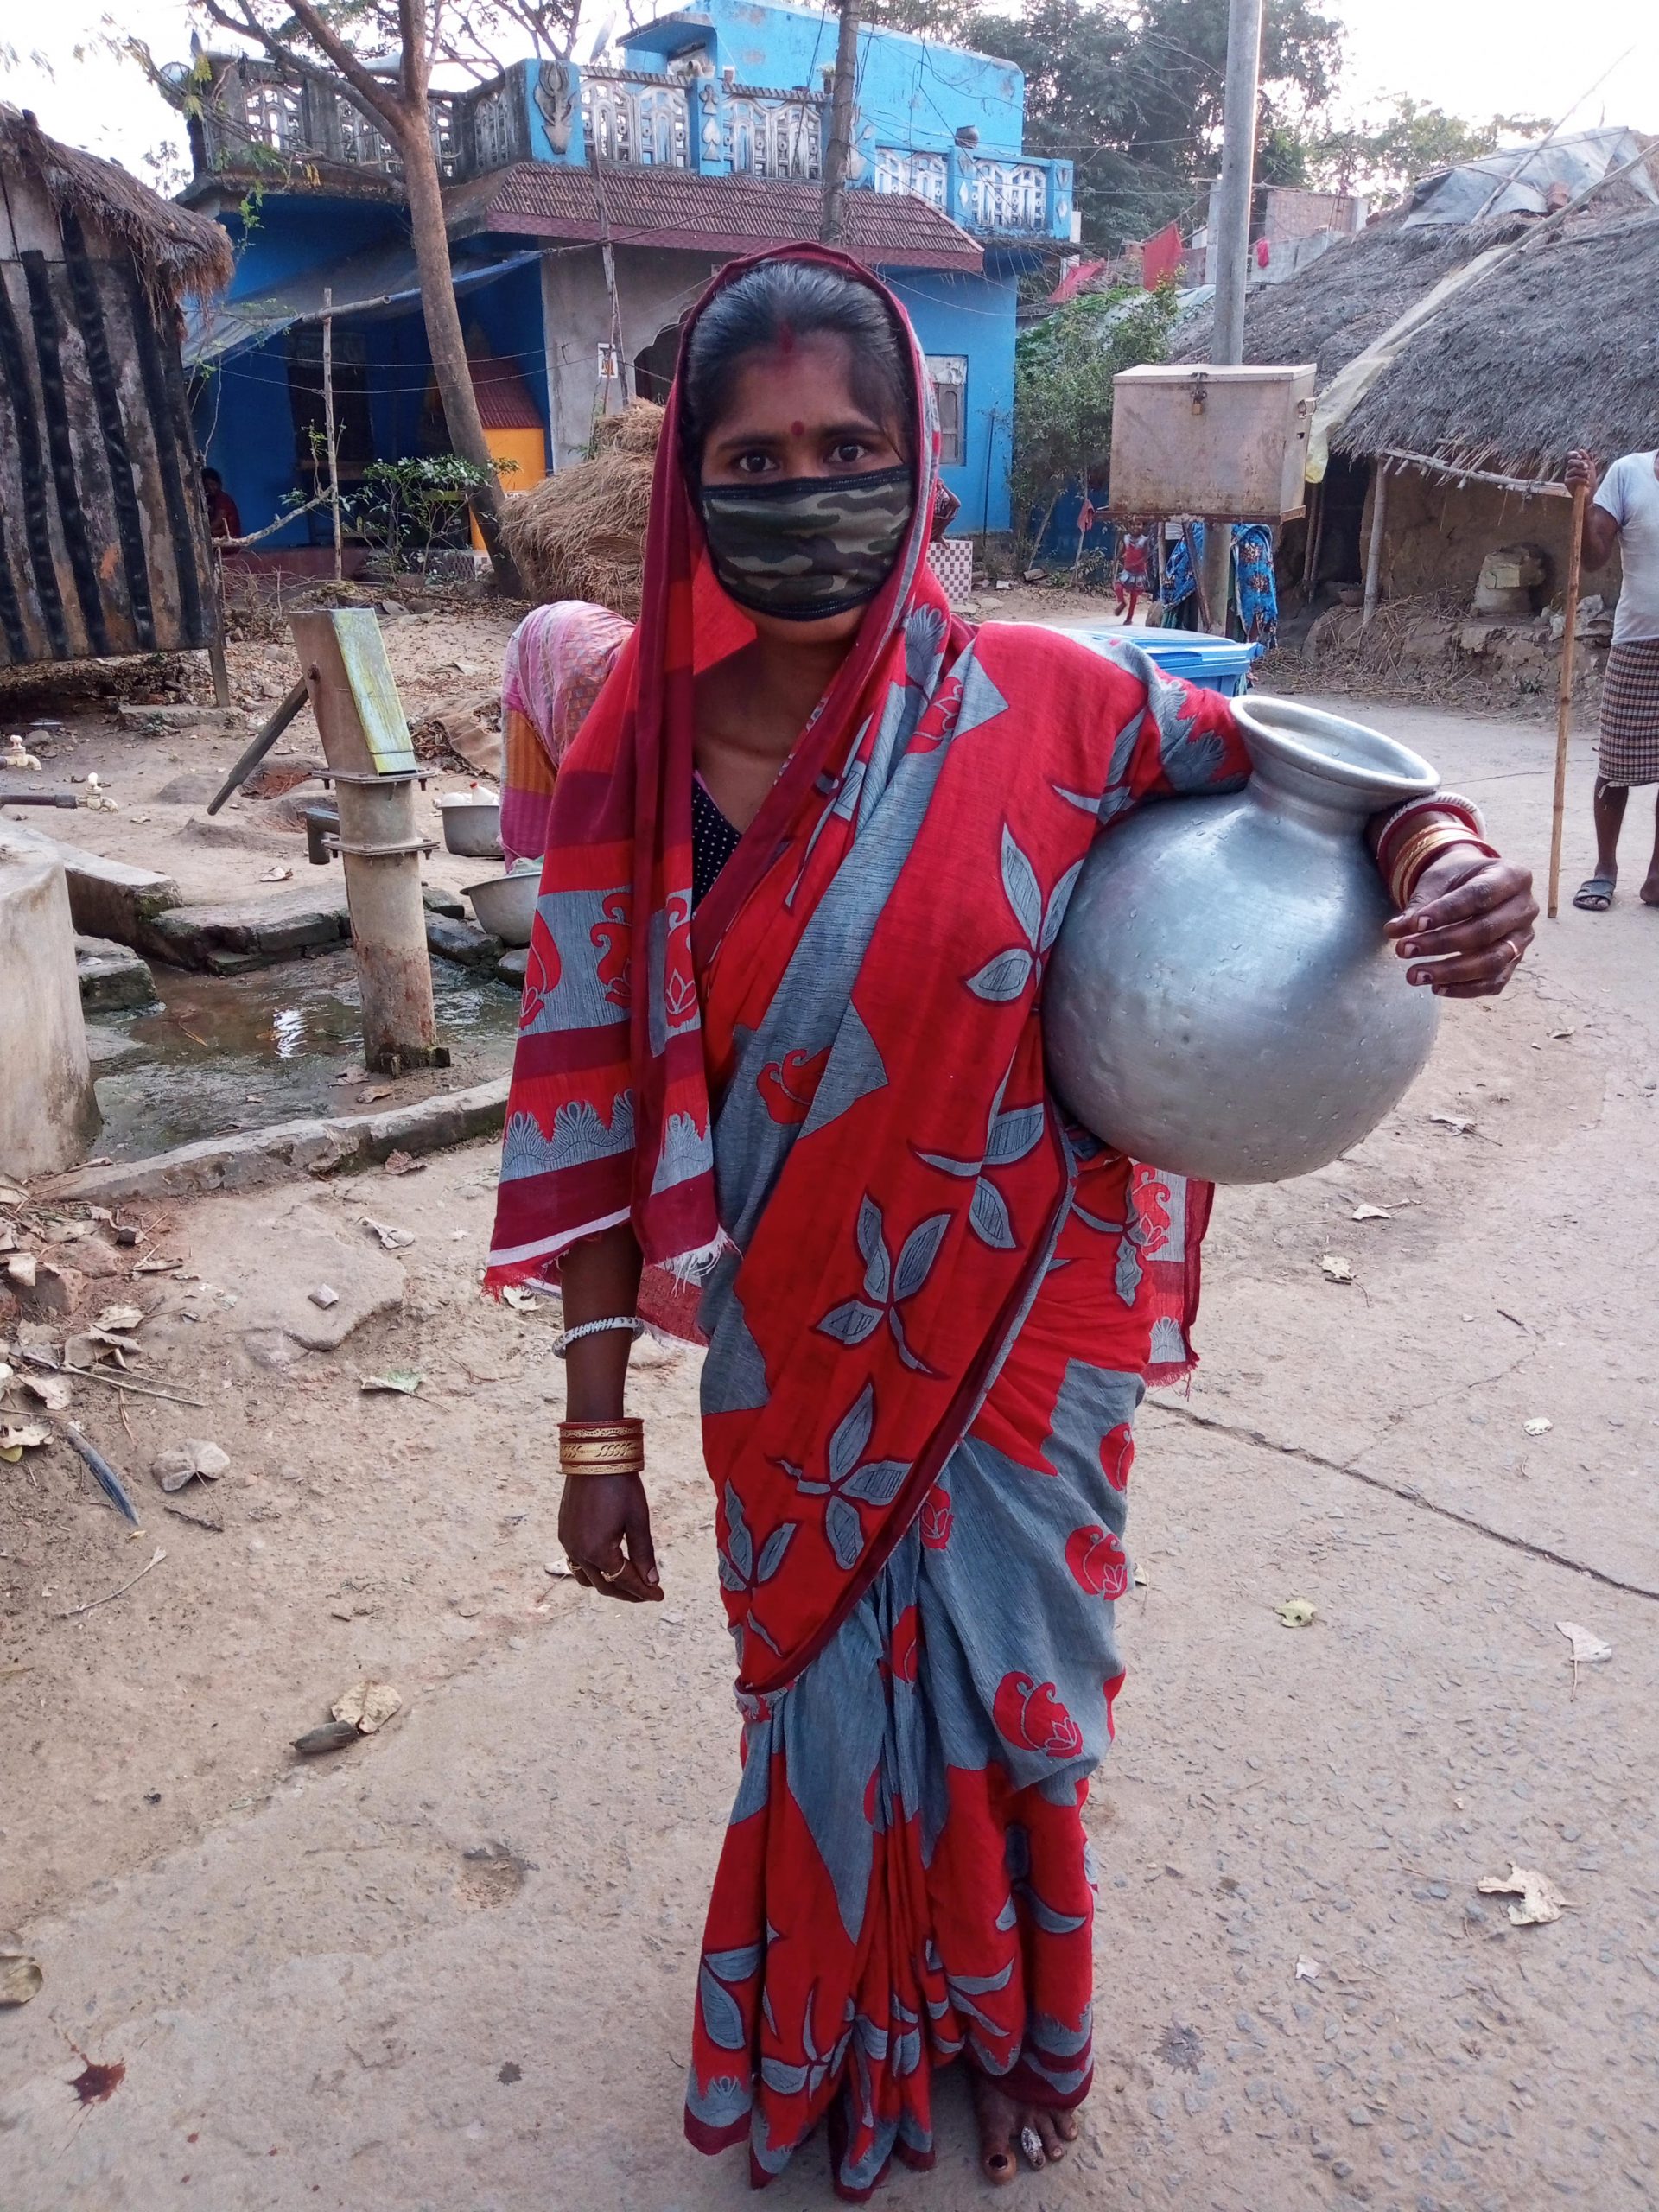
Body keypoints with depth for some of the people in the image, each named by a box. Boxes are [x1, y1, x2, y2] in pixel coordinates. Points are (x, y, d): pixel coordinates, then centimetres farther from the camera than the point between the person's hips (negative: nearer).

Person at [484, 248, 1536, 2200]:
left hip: (1019, 1340, -1)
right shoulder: (638, 766, -10)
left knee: (990, 1707, 17)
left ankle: (999, 2023, 53)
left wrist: (1447, 858, -25)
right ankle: (842, 2037, 55)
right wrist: (596, 1425, -4)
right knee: (835, 1707, 21)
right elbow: (601, 1115, -7)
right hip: (796, 1364, 1)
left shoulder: (1036, 705, -14)